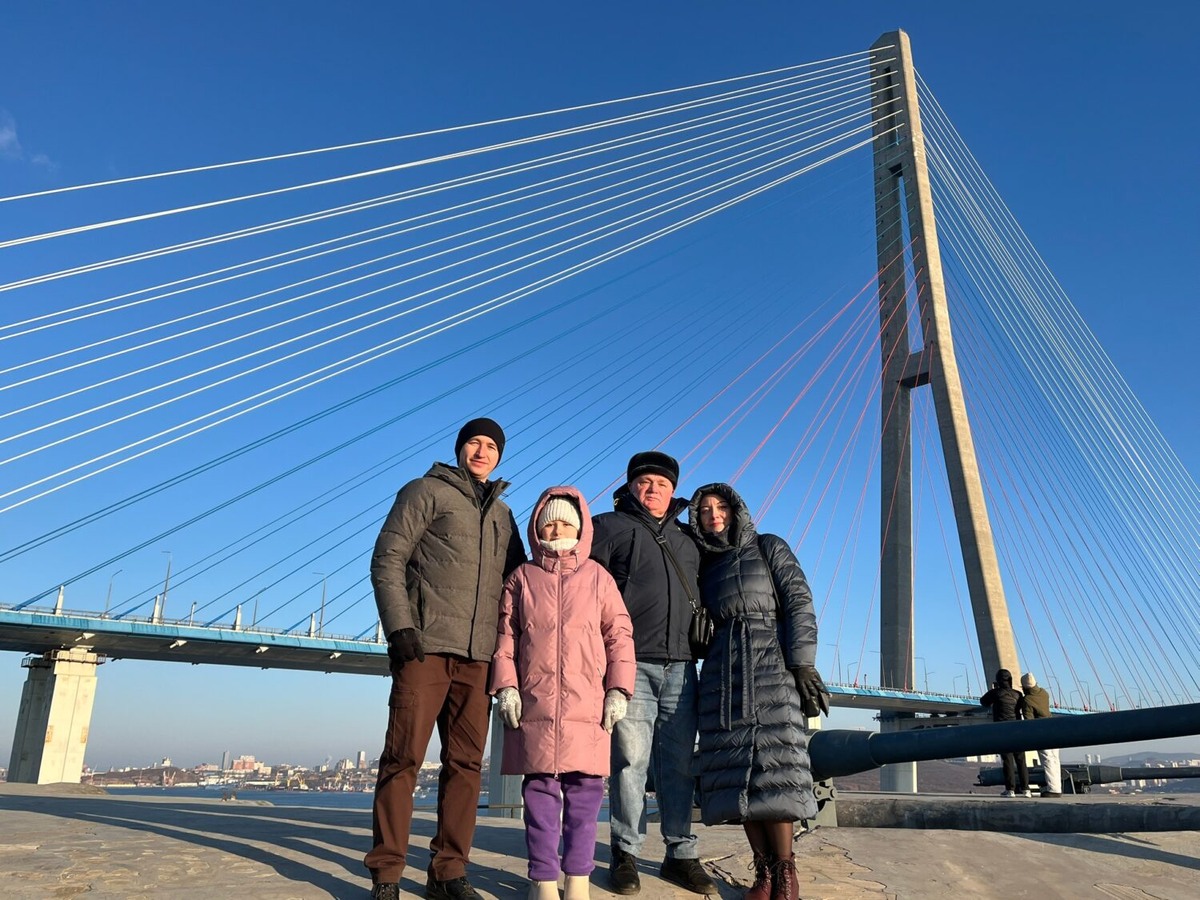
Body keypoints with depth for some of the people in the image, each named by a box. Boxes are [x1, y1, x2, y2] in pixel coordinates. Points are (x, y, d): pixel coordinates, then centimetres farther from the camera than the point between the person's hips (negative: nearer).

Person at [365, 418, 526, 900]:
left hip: (477, 657, 5)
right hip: (425, 645, -5)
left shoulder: (503, 515, 21)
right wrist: (399, 626, -14)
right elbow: (387, 560, -3)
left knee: (465, 764, 5)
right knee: (403, 759, -3)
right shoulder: (425, 491, 6)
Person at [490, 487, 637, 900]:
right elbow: (505, 634, 8)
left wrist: (618, 689, -1)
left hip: (587, 706, 0)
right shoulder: (522, 578, 11)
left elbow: (619, 635, 7)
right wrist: (506, 686, -3)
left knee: (585, 789, 1)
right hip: (535, 706, 0)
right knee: (540, 789, 2)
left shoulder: (598, 577, 10)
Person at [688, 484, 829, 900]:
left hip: (771, 666, -3)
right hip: (722, 674, 4)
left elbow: (799, 602, -1)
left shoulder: (769, 547, 8)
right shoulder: (703, 565, 19)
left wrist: (803, 663, -11)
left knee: (773, 770, -9)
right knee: (737, 773, -2)